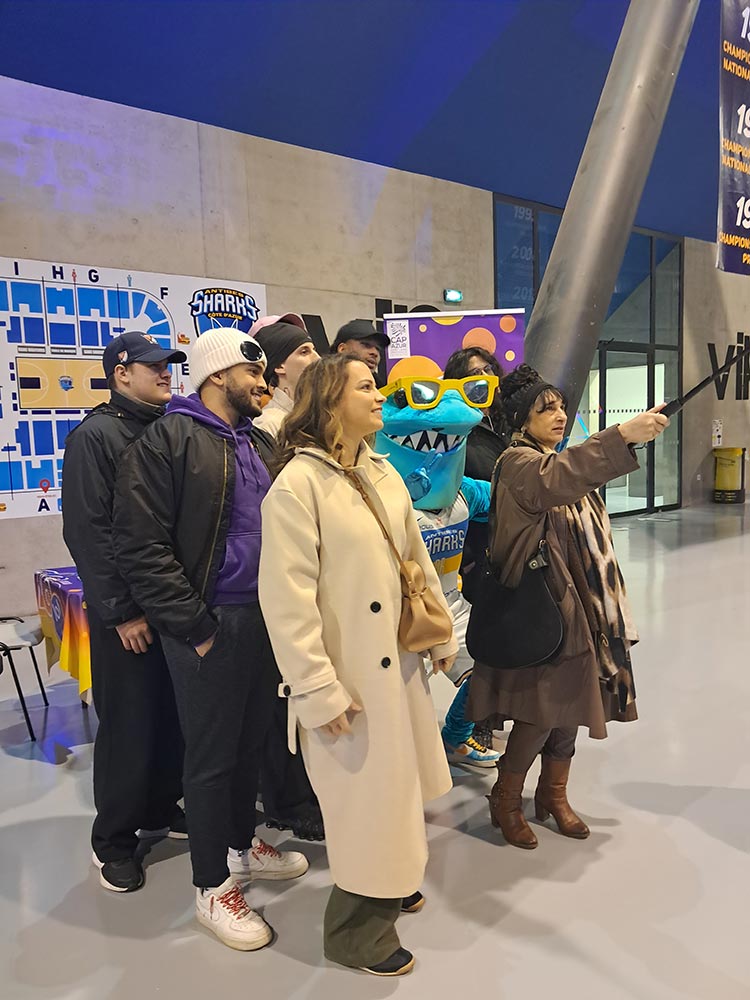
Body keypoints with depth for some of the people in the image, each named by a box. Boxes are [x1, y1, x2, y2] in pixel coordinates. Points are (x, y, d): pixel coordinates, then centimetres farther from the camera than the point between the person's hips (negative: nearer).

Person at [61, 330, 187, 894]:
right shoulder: (96, 436, -9)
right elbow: (87, 532, -14)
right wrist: (121, 611, -15)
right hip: (127, 613, -6)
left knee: (174, 713, 13)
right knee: (129, 721, 4)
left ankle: (163, 806, 34)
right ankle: (114, 838, 23)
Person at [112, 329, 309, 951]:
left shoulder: (260, 444, 12)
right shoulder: (169, 440, -11)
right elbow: (142, 547, -17)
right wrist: (197, 629, -17)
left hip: (265, 619, 7)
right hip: (211, 626, -7)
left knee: (252, 740, 20)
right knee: (211, 755, 6)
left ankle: (243, 845, 41)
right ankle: (212, 886, 25)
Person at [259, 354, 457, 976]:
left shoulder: (383, 472, 6)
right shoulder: (297, 485, -17)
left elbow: (417, 557, 12)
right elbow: (289, 601, -19)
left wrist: (442, 635, 13)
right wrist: (319, 691, -18)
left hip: (400, 661, 7)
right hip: (350, 675, -7)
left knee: (399, 782, 21)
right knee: (365, 795, 8)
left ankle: (394, 880, 47)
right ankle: (359, 930, 32)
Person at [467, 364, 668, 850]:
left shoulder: (566, 461, 16)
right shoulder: (518, 463, -12)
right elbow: (555, 481, -36)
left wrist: (606, 604, 17)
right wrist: (623, 435, -45)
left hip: (578, 604, 8)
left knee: (570, 700, 13)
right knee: (543, 708, -5)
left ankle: (554, 794, 30)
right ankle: (505, 799, 17)